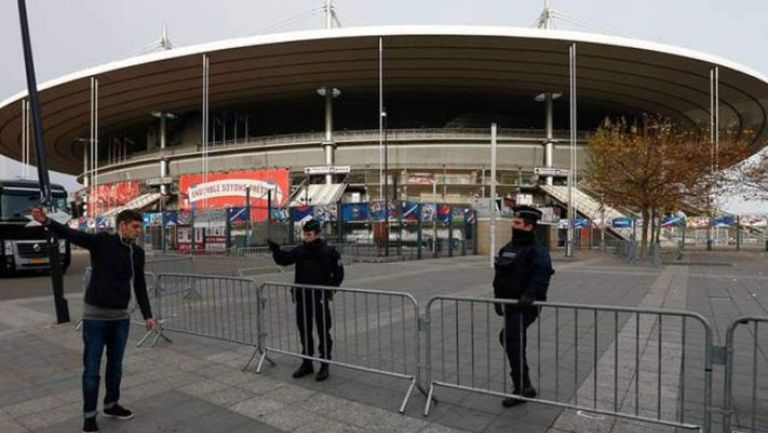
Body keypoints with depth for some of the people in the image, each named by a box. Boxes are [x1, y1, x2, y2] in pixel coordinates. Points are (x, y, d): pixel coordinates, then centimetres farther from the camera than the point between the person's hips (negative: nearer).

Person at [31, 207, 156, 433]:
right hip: (95, 315, -4)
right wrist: (47, 221, -42)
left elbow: (139, 286, 10)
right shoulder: (102, 241, -8)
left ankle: (111, 405, 33)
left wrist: (147, 315, 9)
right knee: (92, 368, 4)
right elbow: (72, 234, -23)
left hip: (121, 316, 4)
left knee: (115, 364, 16)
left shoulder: (138, 253, 5)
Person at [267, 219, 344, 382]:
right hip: (302, 297, 4)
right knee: (304, 331, 13)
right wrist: (275, 249, -21)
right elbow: (283, 259, -4)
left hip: (320, 297, -4)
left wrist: (330, 288, -8)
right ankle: (307, 363, 27)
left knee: (323, 332, 4)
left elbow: (338, 273, 0)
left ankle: (325, 365, 14)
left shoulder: (328, 251, -6)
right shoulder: (300, 250, 4)